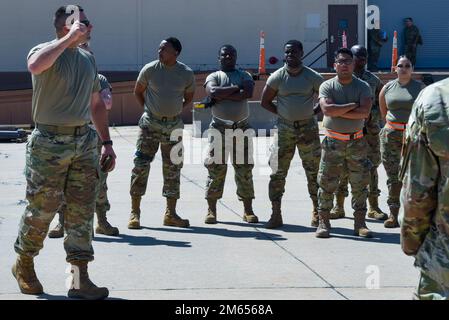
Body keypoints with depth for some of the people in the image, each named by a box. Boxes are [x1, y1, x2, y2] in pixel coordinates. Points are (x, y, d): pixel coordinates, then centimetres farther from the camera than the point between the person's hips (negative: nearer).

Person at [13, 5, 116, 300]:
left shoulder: (88, 59, 14)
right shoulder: (46, 51, -7)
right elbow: (35, 66, -34)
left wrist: (107, 142, 18)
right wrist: (69, 38, -27)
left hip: (84, 142, 6)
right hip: (49, 143, -6)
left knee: (82, 211, 2)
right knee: (41, 209, 3)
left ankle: (80, 280, 5)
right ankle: (23, 265, 26)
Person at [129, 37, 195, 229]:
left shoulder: (186, 73, -2)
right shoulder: (149, 69, -5)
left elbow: (189, 96, 14)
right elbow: (138, 91, 10)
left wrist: (177, 110, 7)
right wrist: (147, 108, 4)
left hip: (174, 125, 2)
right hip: (150, 124, -2)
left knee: (173, 168, 5)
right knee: (141, 165, -8)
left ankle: (171, 214, 13)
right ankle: (135, 212, -2)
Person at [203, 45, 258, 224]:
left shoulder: (244, 76, 12)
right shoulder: (213, 77, 8)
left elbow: (248, 93, -11)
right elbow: (213, 91, -16)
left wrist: (222, 96, -13)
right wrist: (236, 88, -10)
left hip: (242, 127, 2)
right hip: (219, 128, -2)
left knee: (245, 169, 2)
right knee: (216, 169, -3)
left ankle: (248, 210, 7)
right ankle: (211, 210, 3)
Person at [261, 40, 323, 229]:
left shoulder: (313, 77, -2)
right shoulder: (277, 77, -1)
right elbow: (265, 102, 7)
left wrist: (313, 113, -2)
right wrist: (283, 113, 0)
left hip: (308, 128, 0)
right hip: (285, 128, 0)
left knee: (314, 172, 4)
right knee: (277, 172, -2)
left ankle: (317, 211, 16)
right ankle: (276, 214, 4)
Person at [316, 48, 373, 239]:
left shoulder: (363, 87, 3)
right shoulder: (327, 86, 1)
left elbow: (365, 112, -14)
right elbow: (327, 109, -18)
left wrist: (338, 111, -13)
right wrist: (352, 105, -13)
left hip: (357, 142, 1)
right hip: (333, 142, -1)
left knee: (360, 184, 4)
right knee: (326, 183, -1)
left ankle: (360, 223, 12)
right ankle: (323, 222, 7)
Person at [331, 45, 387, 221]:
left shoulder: (373, 80, 9)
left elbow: (382, 104, 12)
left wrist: (371, 115, -6)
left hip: (369, 130, 2)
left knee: (371, 167, 4)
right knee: (342, 168, 0)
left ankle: (373, 207, 11)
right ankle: (339, 206, 8)